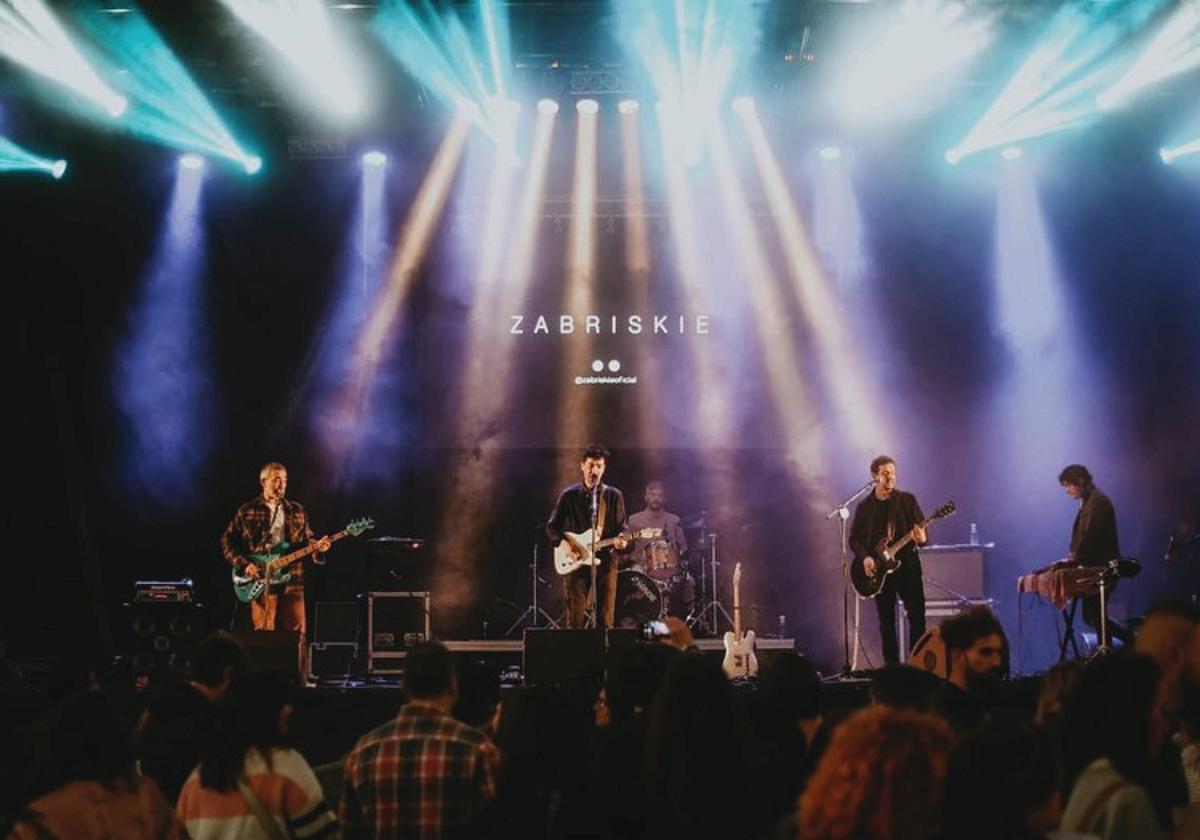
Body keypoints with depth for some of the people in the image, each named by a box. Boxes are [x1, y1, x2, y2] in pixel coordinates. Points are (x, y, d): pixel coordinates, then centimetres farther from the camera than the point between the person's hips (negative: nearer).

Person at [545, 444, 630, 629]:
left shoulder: (614, 496, 8)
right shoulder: (569, 495, 6)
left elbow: (622, 527, 9)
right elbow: (551, 527, 7)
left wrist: (622, 539, -14)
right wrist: (563, 543, -11)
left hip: (606, 560, 1)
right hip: (576, 560, -1)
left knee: (606, 618, 0)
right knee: (575, 618, -4)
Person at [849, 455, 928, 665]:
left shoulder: (907, 500, 3)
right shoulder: (864, 506, 5)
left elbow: (921, 530, 2)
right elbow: (854, 539, 8)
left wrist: (921, 539, -22)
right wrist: (865, 557, -10)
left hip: (907, 566, -1)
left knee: (917, 615, -7)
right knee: (887, 620, 4)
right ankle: (891, 665, 10)